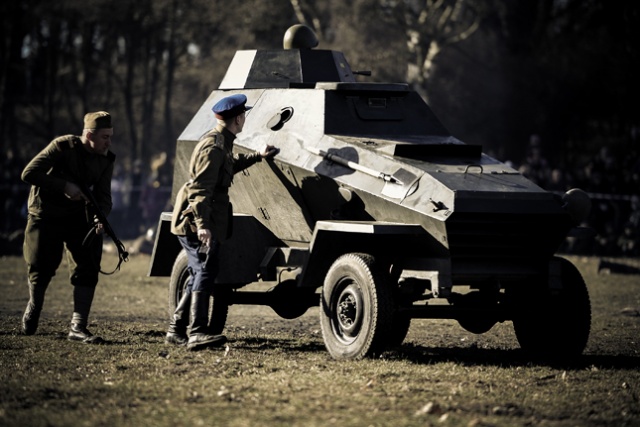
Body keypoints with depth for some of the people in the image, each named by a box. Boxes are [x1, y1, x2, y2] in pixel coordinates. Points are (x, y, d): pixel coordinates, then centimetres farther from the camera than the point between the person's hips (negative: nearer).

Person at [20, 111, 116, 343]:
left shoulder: (106, 160, -3)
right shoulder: (62, 147, -19)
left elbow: (103, 195, -2)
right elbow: (29, 174, -23)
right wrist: (65, 186, -28)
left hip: (78, 217, 4)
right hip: (45, 217, -4)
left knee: (88, 268, -11)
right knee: (41, 269, 3)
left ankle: (78, 327, -8)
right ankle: (34, 306, 36)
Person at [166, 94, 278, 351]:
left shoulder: (221, 143, 15)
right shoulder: (213, 147, -17)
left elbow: (231, 165, 38)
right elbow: (200, 188, -25)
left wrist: (257, 156, 46)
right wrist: (202, 225, -31)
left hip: (203, 223, 11)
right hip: (195, 223, -11)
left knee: (200, 277, 13)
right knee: (205, 273, -18)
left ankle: (176, 331, 18)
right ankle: (198, 333, -25)